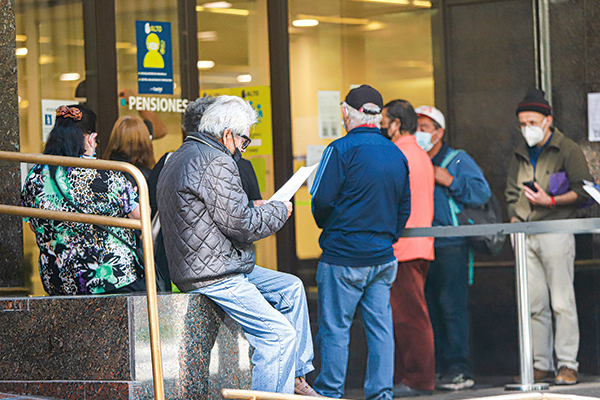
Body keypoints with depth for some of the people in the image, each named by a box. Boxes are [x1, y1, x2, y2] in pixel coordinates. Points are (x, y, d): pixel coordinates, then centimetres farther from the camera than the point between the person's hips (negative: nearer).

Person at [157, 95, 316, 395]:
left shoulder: (180, 158, 17)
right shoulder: (216, 163, -17)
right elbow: (240, 224, -18)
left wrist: (255, 210, 17)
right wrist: (279, 212, -1)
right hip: (212, 277, -11)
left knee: (291, 288, 19)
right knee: (280, 334, -14)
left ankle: (295, 376, 19)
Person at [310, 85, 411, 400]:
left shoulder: (342, 149, -10)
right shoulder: (397, 155, 9)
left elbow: (321, 200, -12)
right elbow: (404, 208, 14)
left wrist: (327, 228, 7)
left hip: (342, 257, -6)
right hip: (383, 257, 6)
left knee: (334, 328, 1)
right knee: (380, 327, 7)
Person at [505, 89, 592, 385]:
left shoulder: (567, 150, 0)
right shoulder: (520, 155, 18)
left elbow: (584, 190, -5)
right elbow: (512, 195, 22)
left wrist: (551, 201, -14)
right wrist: (515, 230, 10)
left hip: (556, 231, -5)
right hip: (525, 236, 5)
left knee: (562, 302, -8)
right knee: (535, 304, 3)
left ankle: (567, 365, -6)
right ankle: (541, 364, 5)